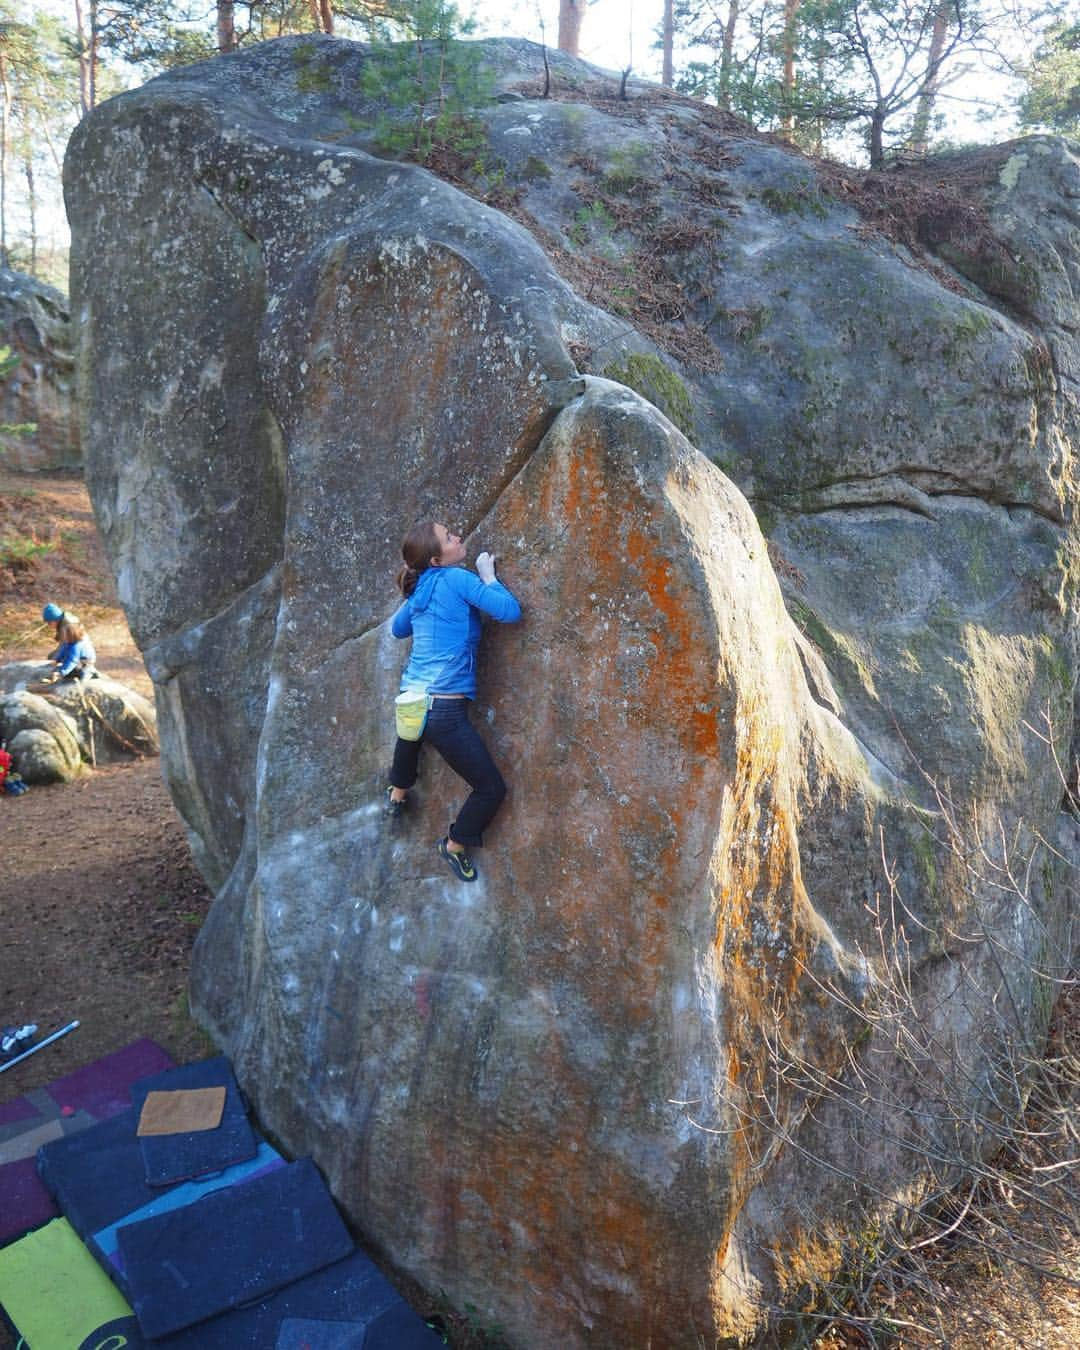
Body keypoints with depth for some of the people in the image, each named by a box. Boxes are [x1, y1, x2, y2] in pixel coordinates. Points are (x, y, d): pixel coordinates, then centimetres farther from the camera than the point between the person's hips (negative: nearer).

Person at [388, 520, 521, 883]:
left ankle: (397, 794, 60)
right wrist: (488, 575, -1)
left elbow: (397, 629, 30)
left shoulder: (418, 591, 11)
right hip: (445, 711, -8)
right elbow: (510, 611, -16)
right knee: (492, 789, 7)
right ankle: (455, 846, 25)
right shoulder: (457, 578, -10)